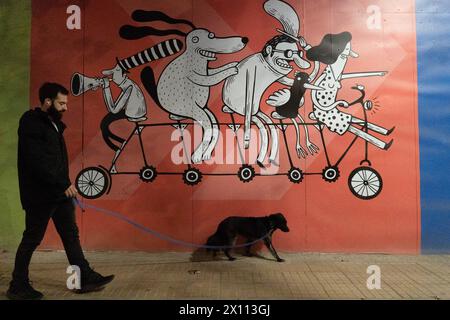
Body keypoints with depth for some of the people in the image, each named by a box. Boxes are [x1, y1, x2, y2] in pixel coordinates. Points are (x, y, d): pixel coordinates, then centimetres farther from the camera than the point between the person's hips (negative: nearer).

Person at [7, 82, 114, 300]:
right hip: (41, 194, -9)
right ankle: (18, 286, 23)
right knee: (32, 239, 4)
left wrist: (65, 184, 10)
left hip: (59, 192, 9)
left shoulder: (53, 123, 13)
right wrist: (64, 184, -20)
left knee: (71, 235, 10)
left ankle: (85, 278, 18)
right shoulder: (31, 124, -13)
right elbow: (38, 162, -22)